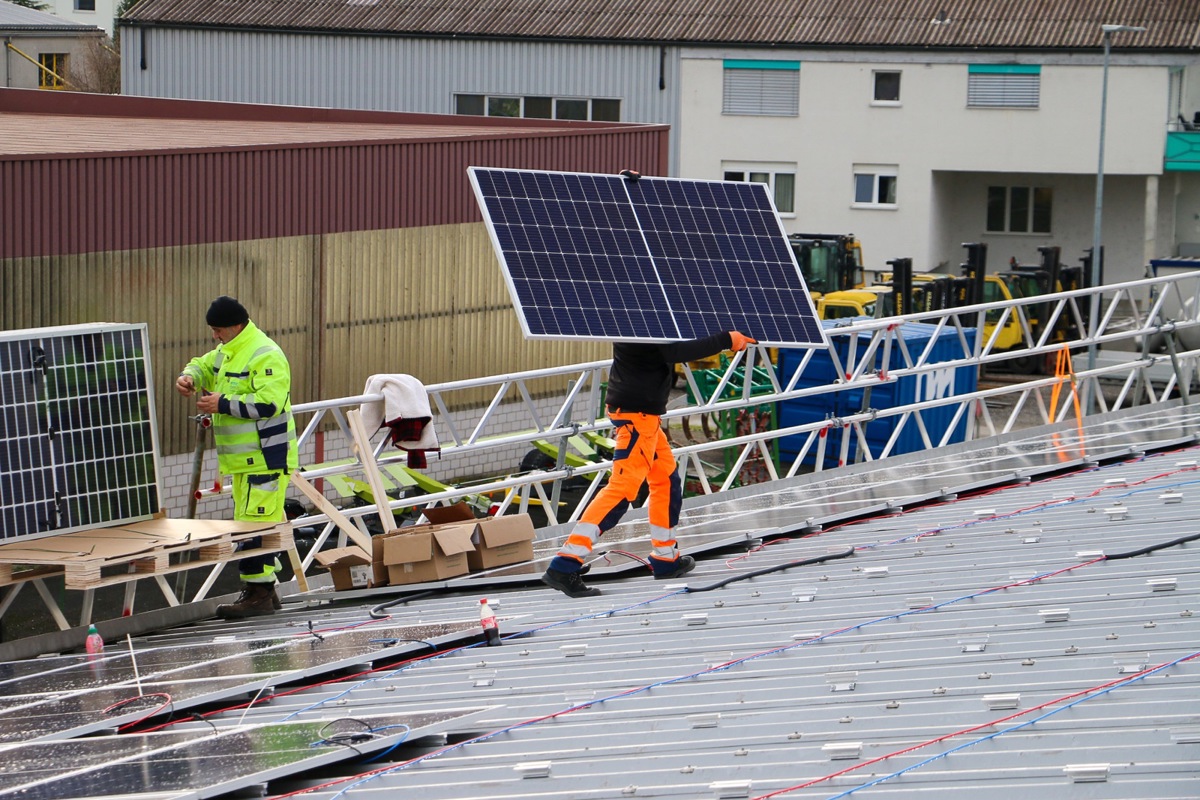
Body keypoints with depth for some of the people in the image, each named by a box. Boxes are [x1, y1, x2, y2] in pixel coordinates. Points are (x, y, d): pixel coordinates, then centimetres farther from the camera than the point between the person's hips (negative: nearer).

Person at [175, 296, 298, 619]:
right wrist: (189, 377, 7)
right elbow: (204, 365, 31)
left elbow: (269, 403, -25)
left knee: (254, 525, -14)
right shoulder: (227, 352, 15)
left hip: (265, 458, -11)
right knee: (250, 524, 14)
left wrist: (223, 404, -22)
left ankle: (259, 594, -13)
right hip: (243, 459, 11)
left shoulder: (265, 355, -17)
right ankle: (264, 591, 20)